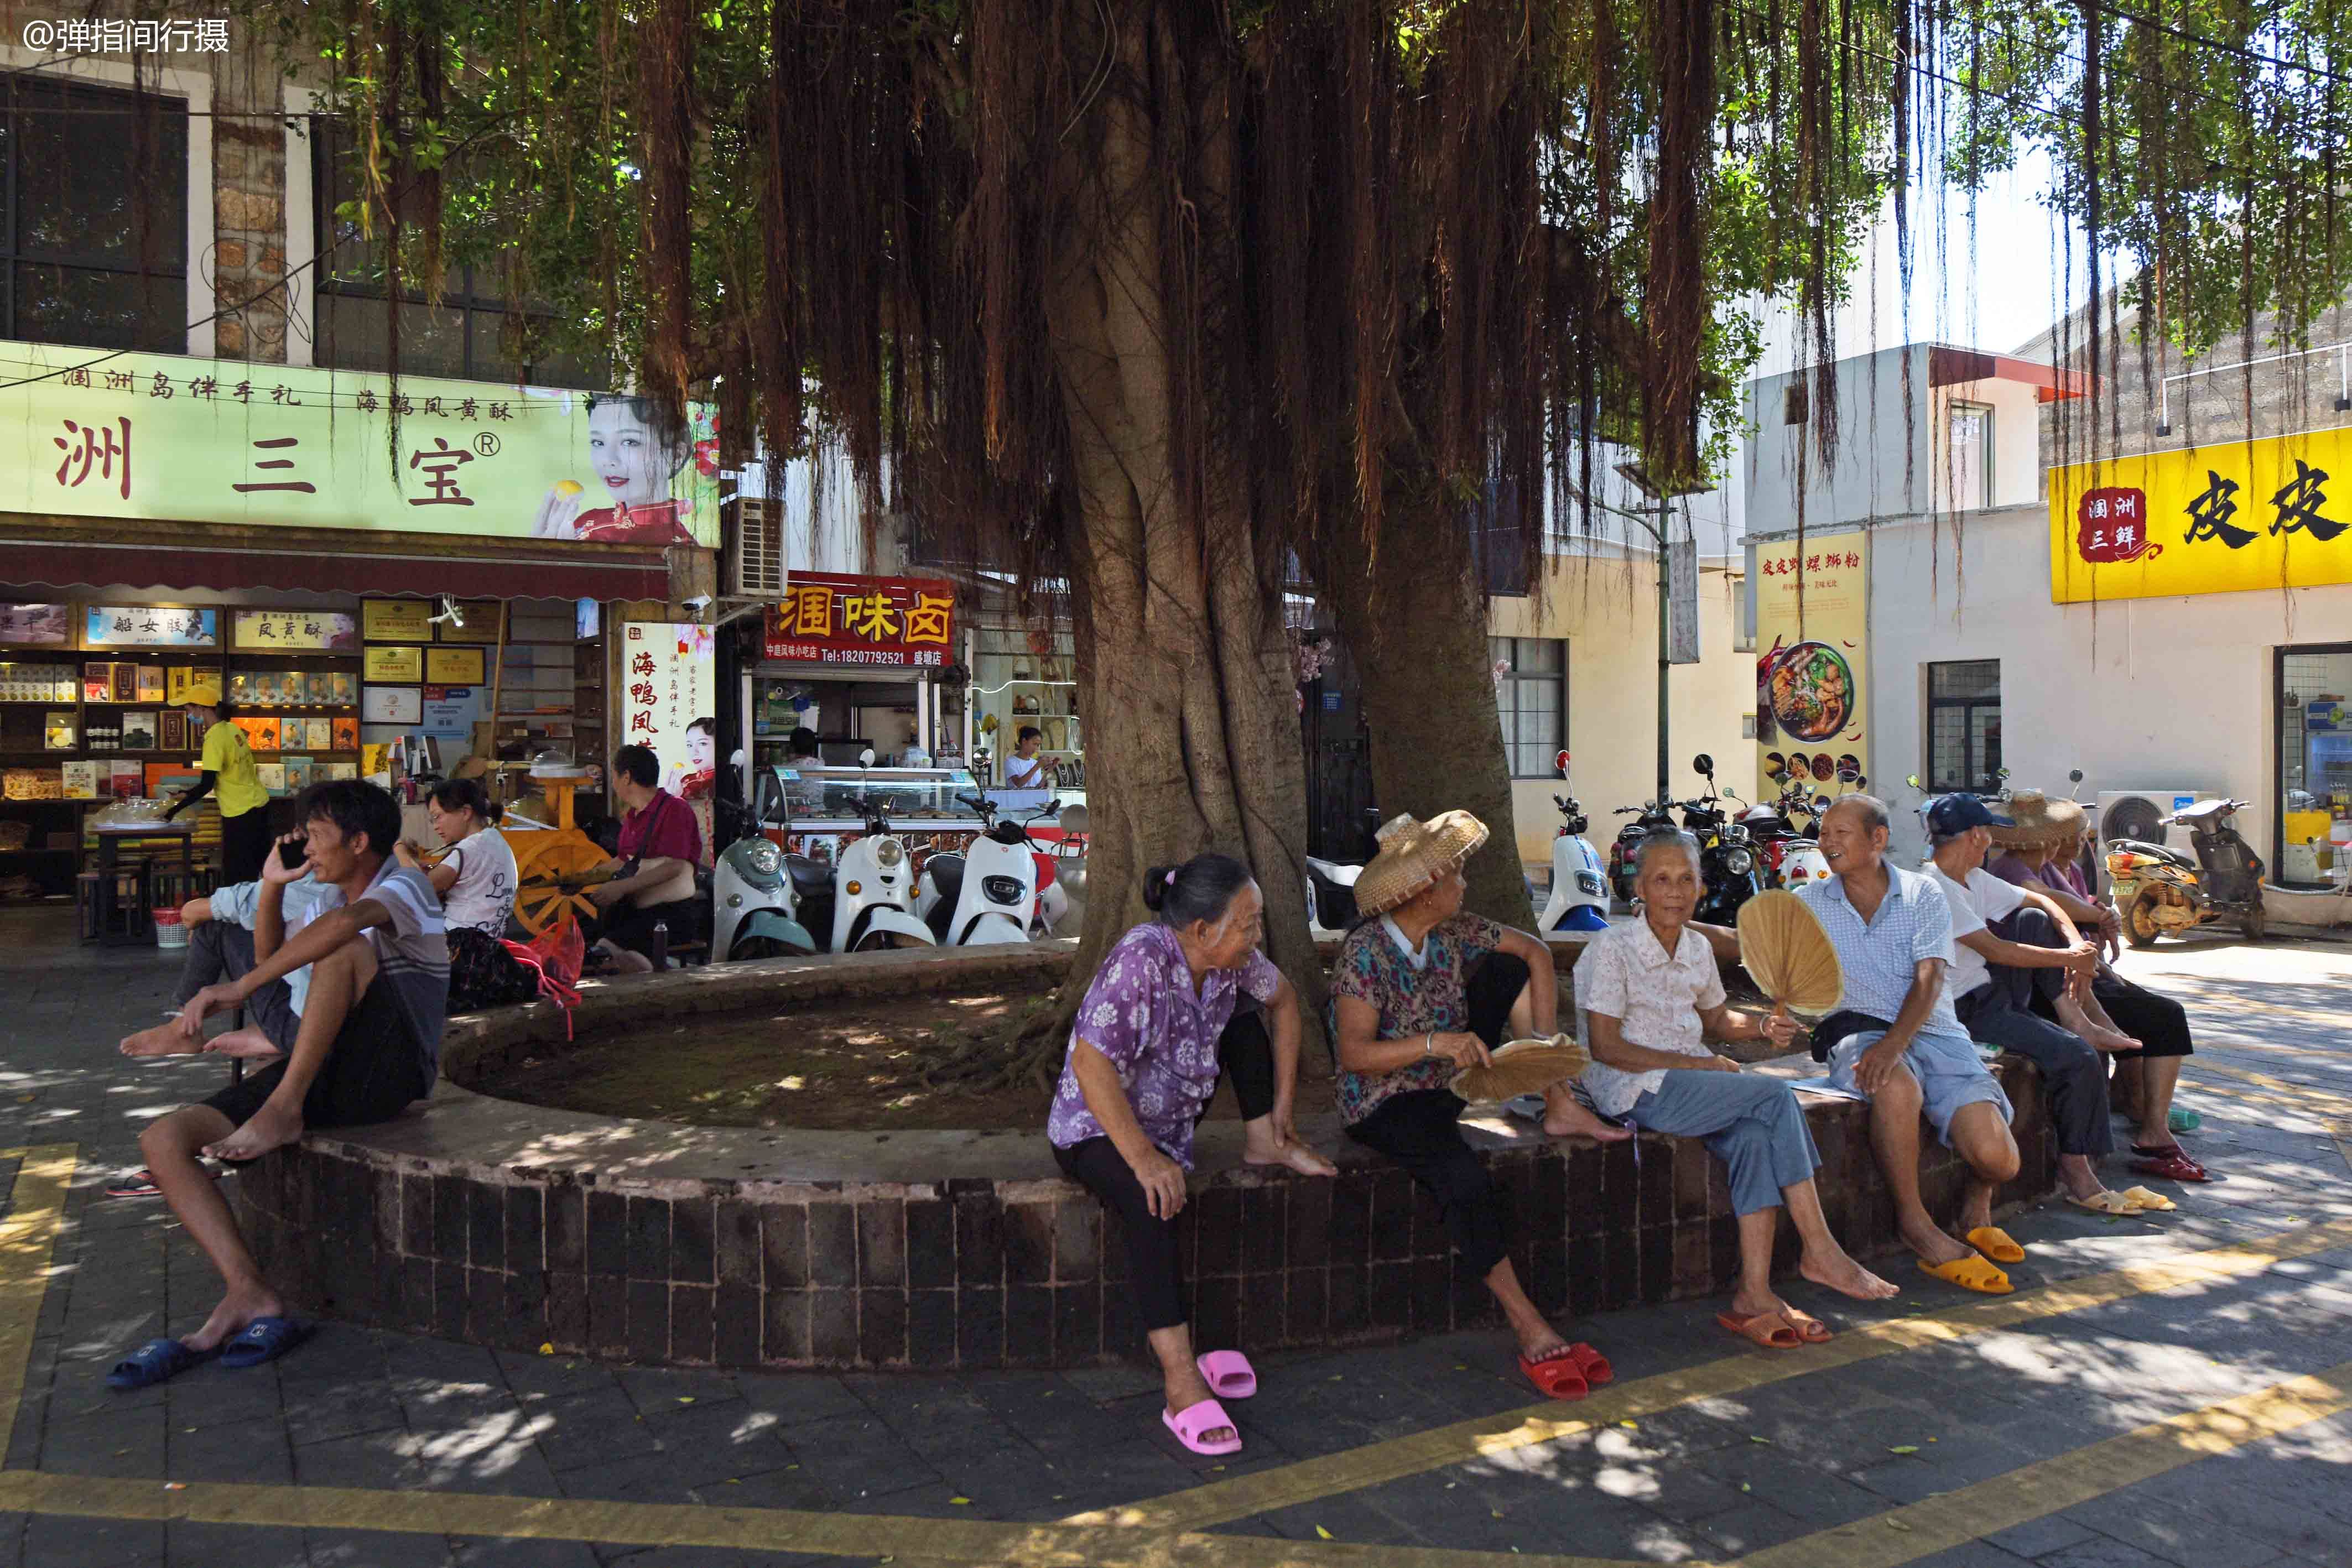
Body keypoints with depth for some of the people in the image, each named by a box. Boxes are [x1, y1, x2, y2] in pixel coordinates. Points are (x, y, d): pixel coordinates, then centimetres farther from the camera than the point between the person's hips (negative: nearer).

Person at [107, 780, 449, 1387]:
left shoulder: (401, 887, -8)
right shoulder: (331, 899, 21)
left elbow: (352, 919, -32)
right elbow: (270, 953, 35)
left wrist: (240, 987, -34)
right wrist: (273, 885, 18)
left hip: (390, 1073, -8)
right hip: (325, 1073, 8)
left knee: (343, 947, -31)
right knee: (163, 1139, -10)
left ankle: (283, 1113, -27)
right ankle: (250, 1298, -21)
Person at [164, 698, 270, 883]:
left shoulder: (215, 737, -18)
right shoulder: (232, 729, 6)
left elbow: (207, 785, -19)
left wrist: (173, 811, -12)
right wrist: (188, 794, 15)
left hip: (241, 813, -9)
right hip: (259, 804, 9)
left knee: (237, 875, 2)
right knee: (256, 867, 18)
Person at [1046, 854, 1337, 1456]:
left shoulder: (1230, 959, -9)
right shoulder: (1141, 961, -31)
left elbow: (1282, 999, 11)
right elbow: (1090, 1065, -35)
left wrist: (1283, 1103, 6)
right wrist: (1143, 1159, -36)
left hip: (1169, 1116, 7)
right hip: (1098, 1129, -7)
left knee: (1241, 1012, 1)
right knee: (1153, 1202, -36)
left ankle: (1263, 1142, 9)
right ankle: (1181, 1382, -35)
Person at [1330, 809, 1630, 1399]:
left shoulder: (1453, 932, -2)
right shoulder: (1366, 953, -21)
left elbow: (1534, 951, 8)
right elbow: (1354, 1054, -25)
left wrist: (1543, 1041, -4)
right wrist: (1436, 1043, -35)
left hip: (1448, 1084, 7)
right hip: (1385, 1104, -7)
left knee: (1509, 969, 1)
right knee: (1467, 1180, -34)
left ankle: (1559, 1108, 2)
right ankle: (1532, 1333, -23)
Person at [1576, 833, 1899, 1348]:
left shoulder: (1698, 948, 12)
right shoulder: (1613, 948, -10)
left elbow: (1715, 1019, 27)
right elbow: (1606, 1047, -14)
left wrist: (1762, 1028, 4)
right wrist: (1696, 1064, -15)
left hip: (1687, 1077, 7)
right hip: (1634, 1091, -7)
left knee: (1755, 1136, -24)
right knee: (1775, 1096, -20)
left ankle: (1754, 1294, -23)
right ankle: (1820, 1250, -11)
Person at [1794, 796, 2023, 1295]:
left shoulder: (1923, 894, 8)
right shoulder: (1810, 903, 13)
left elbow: (1929, 979, -6)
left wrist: (1894, 1042, -22)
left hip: (1932, 1032, 1)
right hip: (1858, 1031, -1)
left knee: (1996, 1157, -20)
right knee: (1895, 1085, -39)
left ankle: (1977, 1200, 20)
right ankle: (1915, 1223, -20)